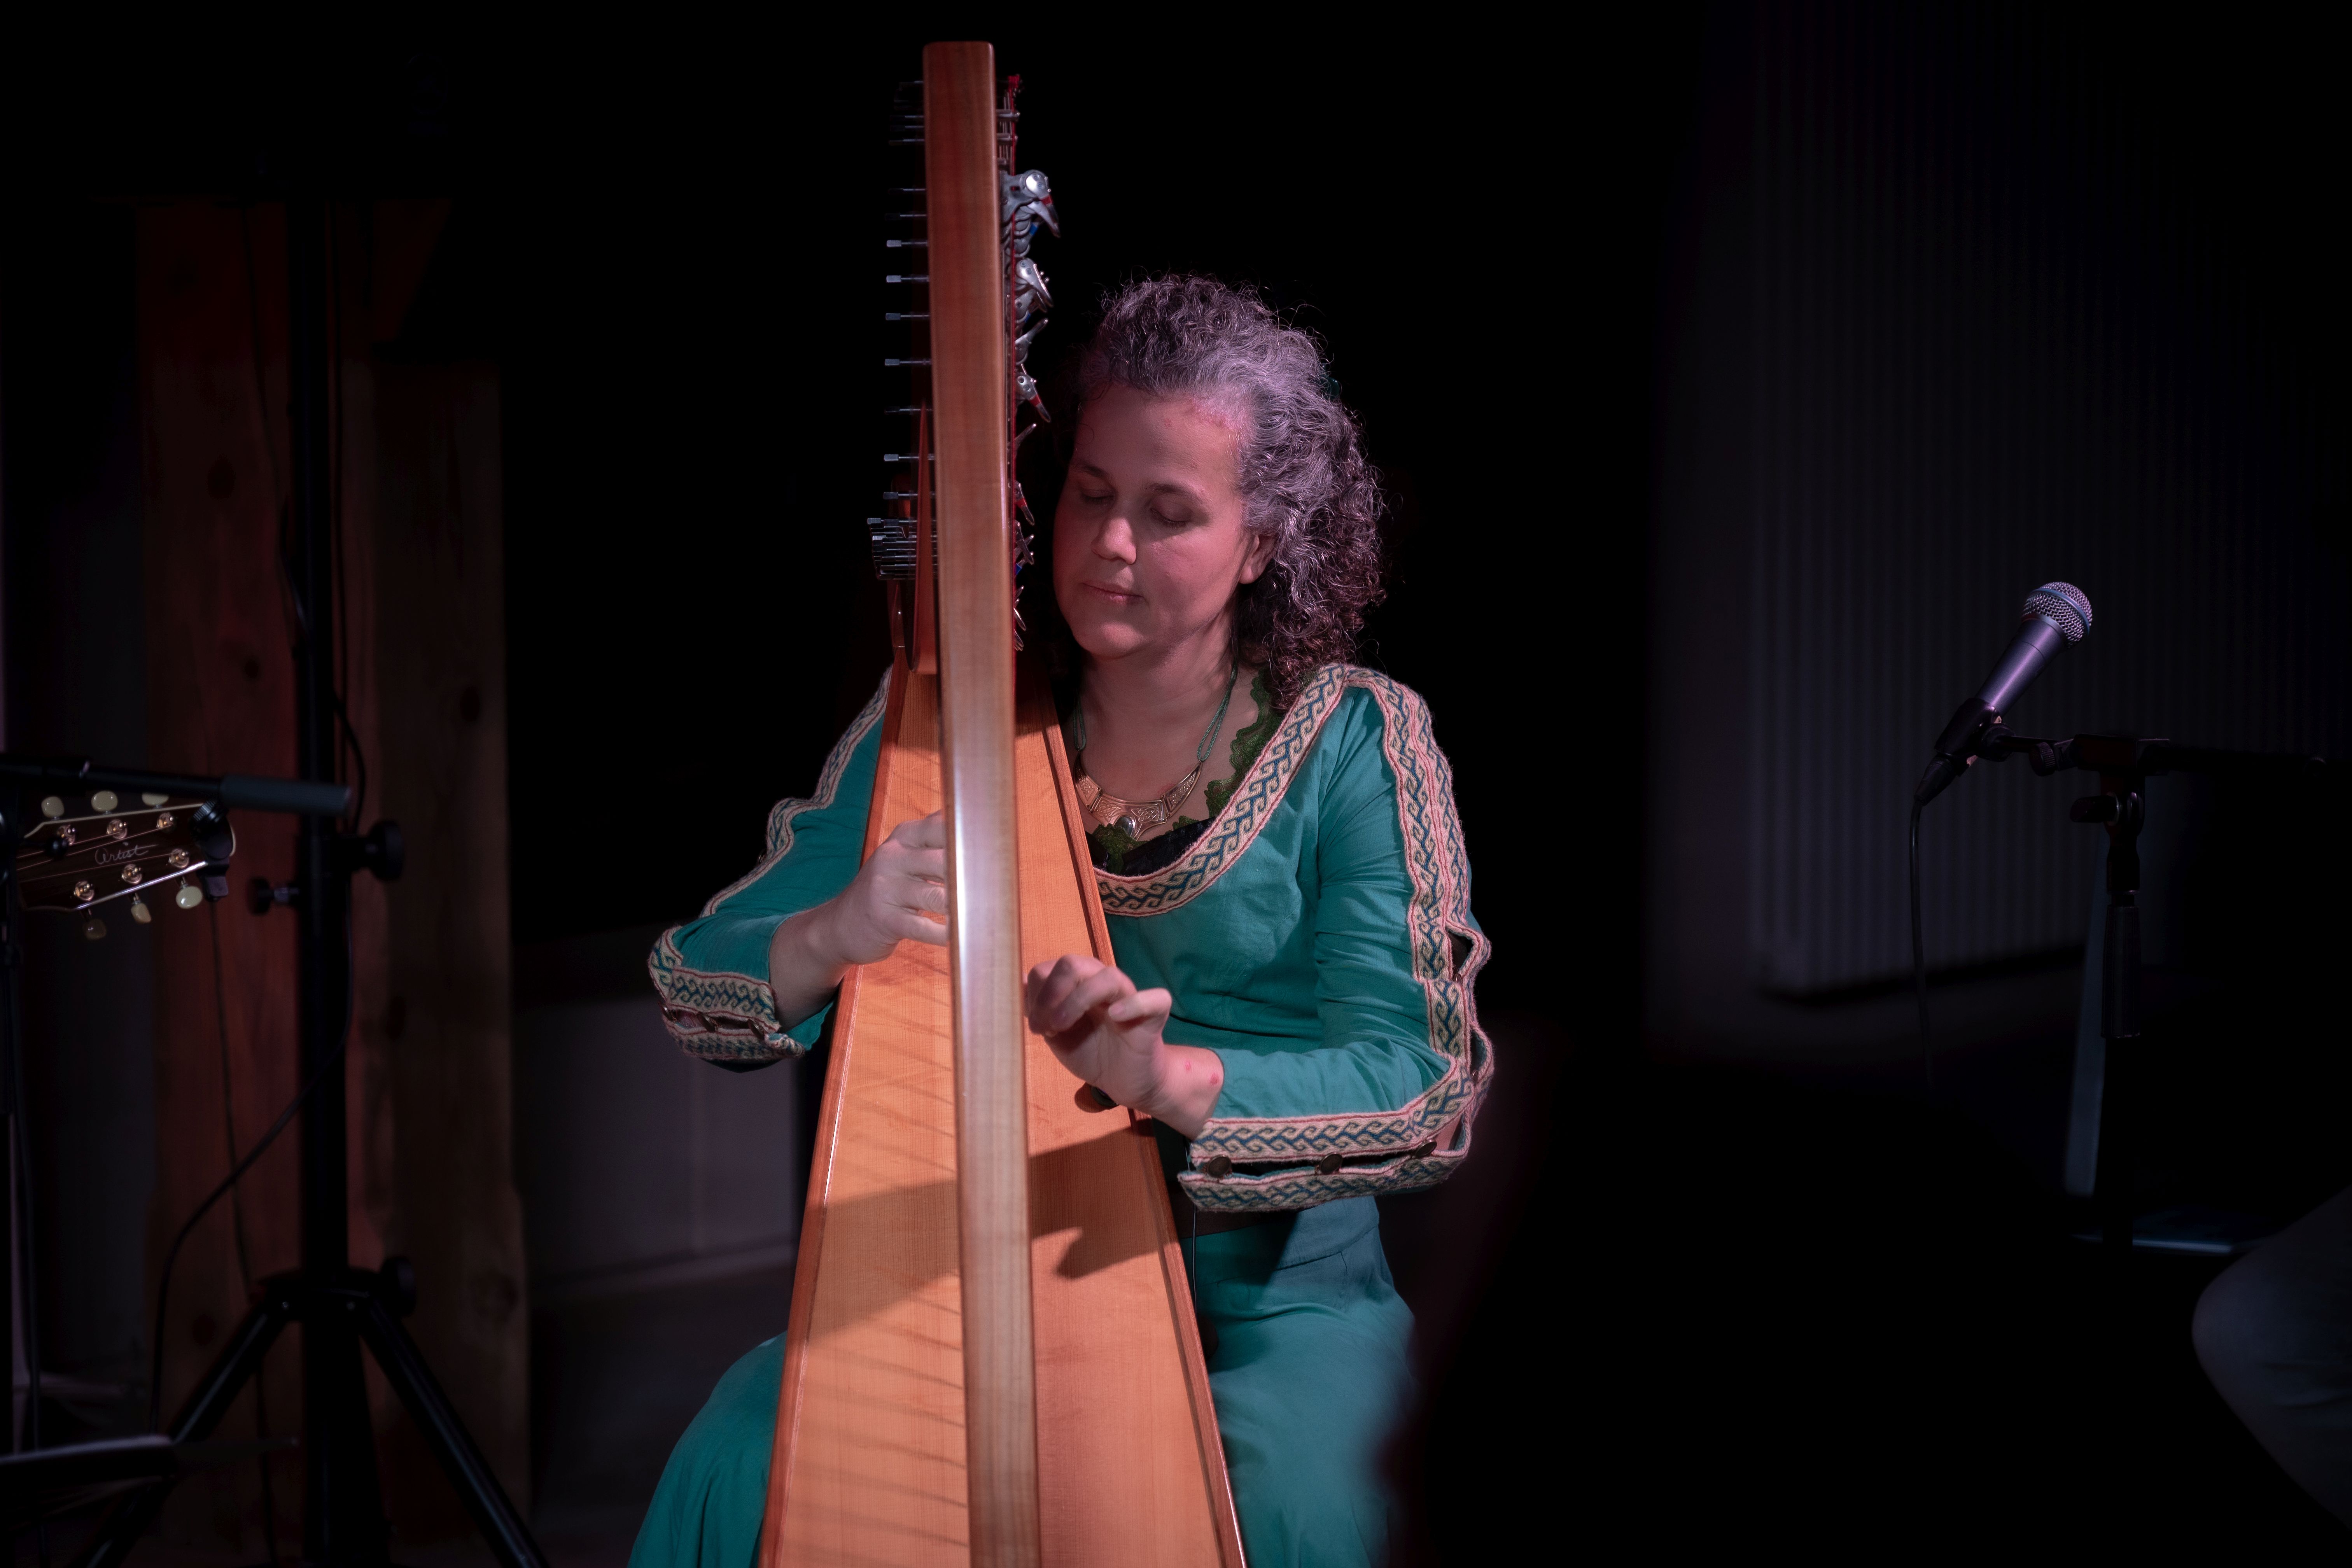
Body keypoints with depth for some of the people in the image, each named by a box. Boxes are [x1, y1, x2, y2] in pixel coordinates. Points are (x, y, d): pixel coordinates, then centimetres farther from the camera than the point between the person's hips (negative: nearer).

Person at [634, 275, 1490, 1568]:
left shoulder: (1353, 744, -3)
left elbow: (1422, 1092, -13)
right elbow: (698, 992, -1)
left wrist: (1166, 1076, -31)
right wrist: (835, 937, -24)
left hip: (1270, 1306, -2)